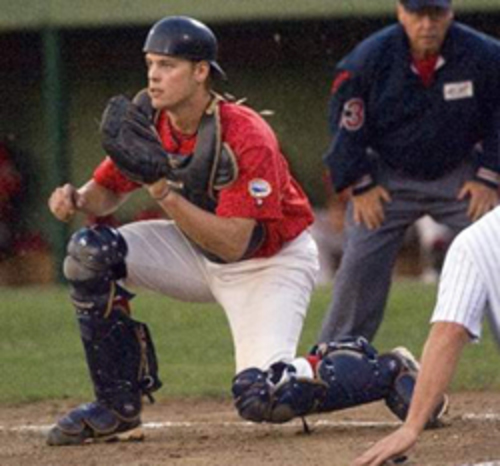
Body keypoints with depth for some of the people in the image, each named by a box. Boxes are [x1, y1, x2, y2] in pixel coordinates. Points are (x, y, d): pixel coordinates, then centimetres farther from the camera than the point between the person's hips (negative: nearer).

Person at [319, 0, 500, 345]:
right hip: (388, 179, 0)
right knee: (360, 267, -6)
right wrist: (360, 185, -6)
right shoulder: (369, 58, -16)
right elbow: (346, 125, -5)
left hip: (460, 178, 0)